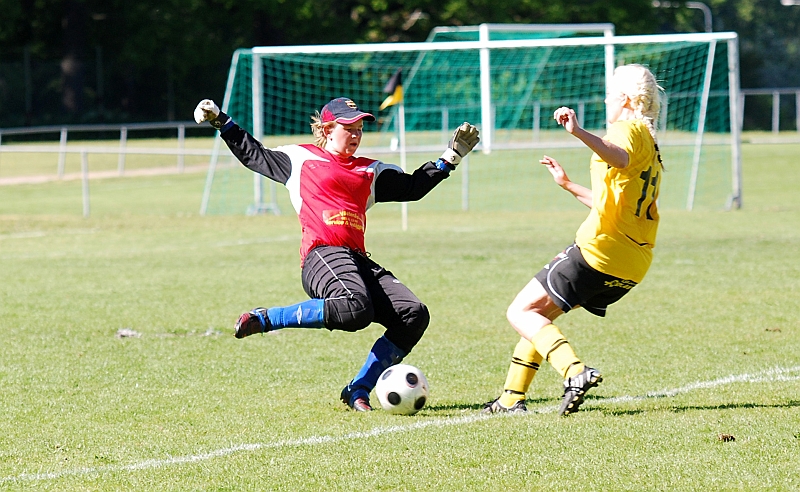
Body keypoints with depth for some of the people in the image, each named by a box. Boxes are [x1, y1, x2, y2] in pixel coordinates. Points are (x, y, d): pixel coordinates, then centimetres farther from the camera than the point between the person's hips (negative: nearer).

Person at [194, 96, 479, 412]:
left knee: (414, 315, -10)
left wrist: (450, 158, 27)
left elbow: (413, 187, 32)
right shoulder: (300, 158, 14)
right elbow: (253, 155, 24)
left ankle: (359, 390, -5)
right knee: (354, 309, -37)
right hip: (321, 255, -7)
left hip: (358, 260, 7)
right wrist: (221, 123, 21)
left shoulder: (370, 171, 27)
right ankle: (264, 319, -19)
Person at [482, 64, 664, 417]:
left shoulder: (628, 128, -6)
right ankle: (512, 399, 17)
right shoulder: (651, 145, 25)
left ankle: (575, 372, -25)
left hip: (598, 250, -10)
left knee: (522, 312, -6)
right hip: (633, 265, 10)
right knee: (539, 313, 20)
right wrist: (568, 185, 37)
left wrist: (579, 133, -47)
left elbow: (621, 159, -33)